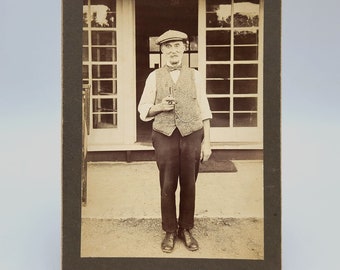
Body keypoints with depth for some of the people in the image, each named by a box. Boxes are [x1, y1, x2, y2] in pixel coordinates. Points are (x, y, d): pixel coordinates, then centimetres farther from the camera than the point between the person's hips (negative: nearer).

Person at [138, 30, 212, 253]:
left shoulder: (194, 76, 5)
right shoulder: (154, 77, 5)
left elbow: (204, 111, 4)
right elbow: (144, 110, 9)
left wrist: (207, 141, -1)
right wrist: (159, 107, -12)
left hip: (192, 135, 0)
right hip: (165, 136, 0)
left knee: (189, 185, 8)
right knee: (167, 186, 6)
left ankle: (186, 230, 24)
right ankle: (170, 231, 21)